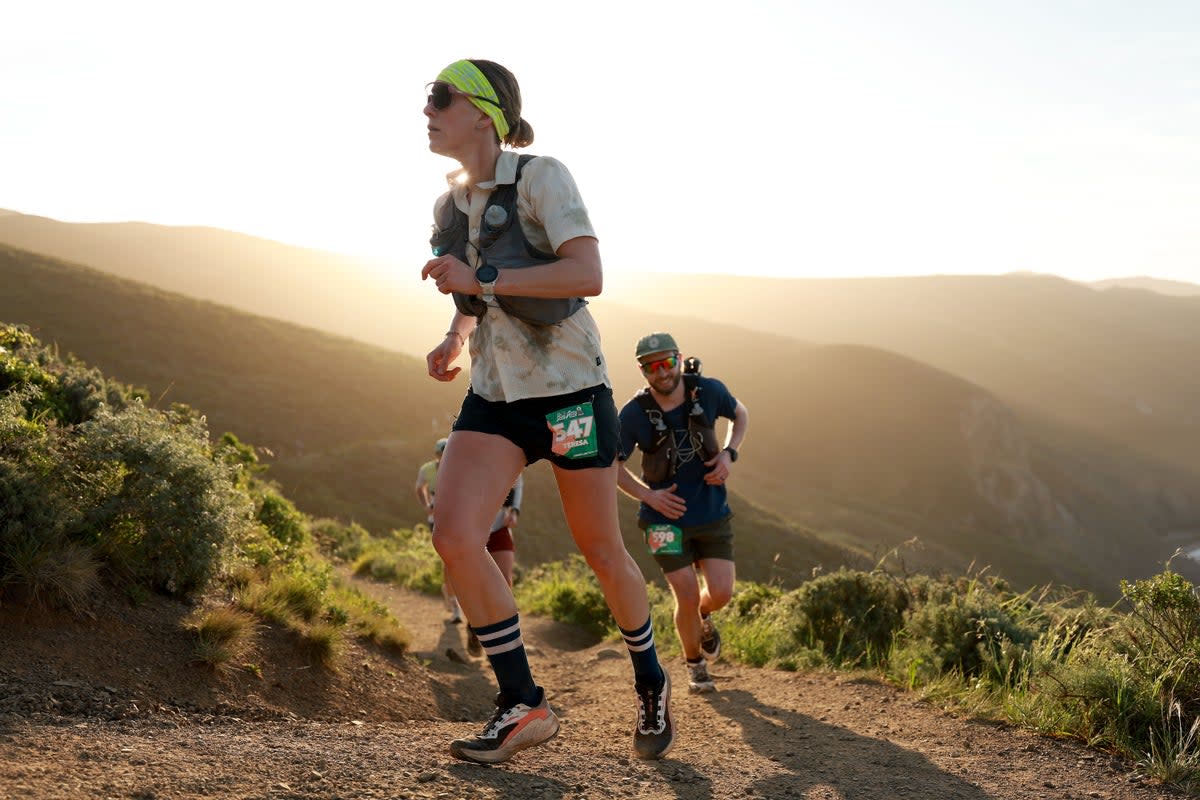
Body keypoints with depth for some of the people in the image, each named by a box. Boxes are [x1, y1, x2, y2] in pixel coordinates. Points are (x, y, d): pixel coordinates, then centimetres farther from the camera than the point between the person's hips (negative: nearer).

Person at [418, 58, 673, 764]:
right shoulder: (450, 207, 8)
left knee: (601, 552, 5)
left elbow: (588, 275, -26)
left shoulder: (541, 178, -13)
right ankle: (524, 706, -4)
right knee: (455, 536, -15)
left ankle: (652, 682, 32)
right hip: (496, 393, 6)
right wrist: (455, 339, 6)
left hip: (570, 388, -5)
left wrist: (481, 278, -27)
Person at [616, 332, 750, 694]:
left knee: (721, 593, -6)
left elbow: (740, 414, 11)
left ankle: (703, 617, 33)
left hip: (712, 513, 2)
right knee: (687, 596, -7)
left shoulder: (708, 391, -10)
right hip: (667, 518, -2)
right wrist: (649, 495, -14)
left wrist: (729, 454, -6)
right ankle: (695, 664, 22)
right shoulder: (634, 413, -15)